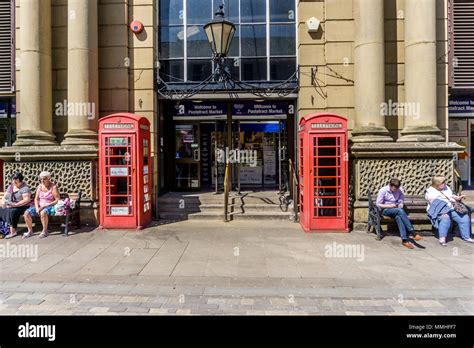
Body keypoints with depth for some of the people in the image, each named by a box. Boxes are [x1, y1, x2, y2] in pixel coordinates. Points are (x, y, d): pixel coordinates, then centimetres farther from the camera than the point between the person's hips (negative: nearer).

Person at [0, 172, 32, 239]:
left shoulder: (25, 188, -8)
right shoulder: (10, 186, 16)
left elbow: (27, 200, -18)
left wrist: (15, 205, -26)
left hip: (21, 206, -7)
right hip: (8, 206, 7)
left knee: (12, 211, -34)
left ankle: (13, 231, -27)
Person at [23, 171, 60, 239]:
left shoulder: (53, 187, -8)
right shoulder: (40, 187, 10)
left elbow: (57, 200, -13)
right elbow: (36, 199, 10)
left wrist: (45, 206, -18)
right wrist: (37, 208, -9)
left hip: (50, 207, -6)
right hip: (40, 206, 6)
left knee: (43, 212, -37)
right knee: (27, 212, -16)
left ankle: (45, 231, -19)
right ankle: (30, 231, 0)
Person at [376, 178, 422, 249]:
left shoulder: (400, 191, 2)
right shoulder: (383, 190, -8)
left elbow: (401, 202, 11)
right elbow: (378, 204, -7)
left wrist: (400, 205, -13)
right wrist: (390, 206, -19)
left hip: (396, 210, 3)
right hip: (385, 210, -3)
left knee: (398, 217, -36)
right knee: (400, 211, -35)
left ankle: (404, 240, -42)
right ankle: (412, 233, -37)